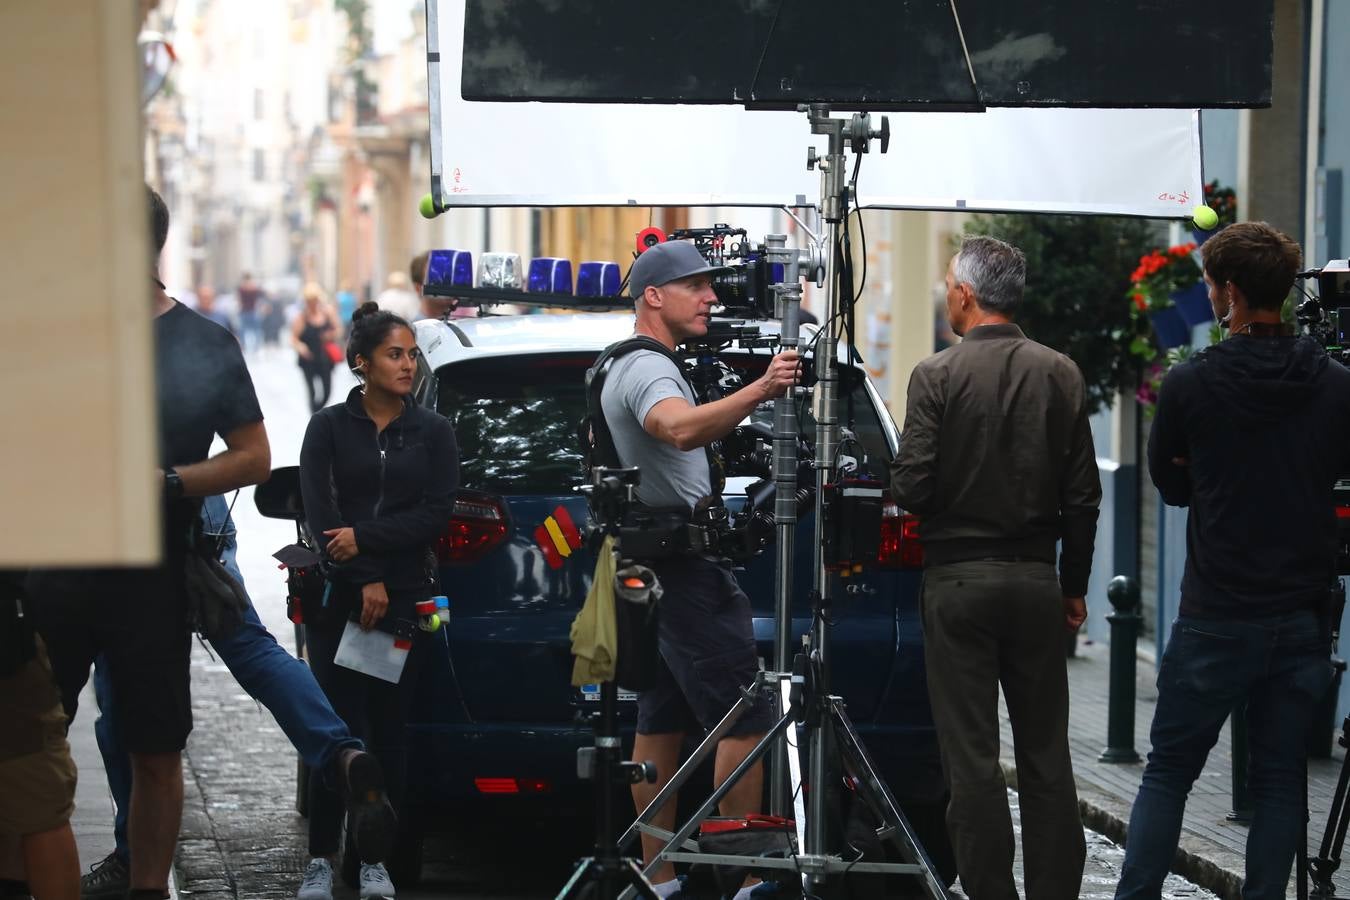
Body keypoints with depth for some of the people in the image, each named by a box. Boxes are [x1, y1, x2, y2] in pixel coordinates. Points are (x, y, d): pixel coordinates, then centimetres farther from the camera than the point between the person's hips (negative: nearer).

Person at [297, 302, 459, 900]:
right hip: (338, 598, -1)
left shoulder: (433, 431, 8)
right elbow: (319, 513, -4)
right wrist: (364, 581, -13)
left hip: (405, 599, 1)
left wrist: (363, 538, -12)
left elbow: (437, 513, -2)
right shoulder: (329, 427, 5)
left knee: (387, 730, 2)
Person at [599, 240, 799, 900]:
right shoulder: (648, 369, -16)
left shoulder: (632, 368, 19)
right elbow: (682, 430, -39)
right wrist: (759, 392, -51)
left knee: (660, 723, 10)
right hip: (687, 571, -11)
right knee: (746, 722, -12)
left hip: (654, 568, 11)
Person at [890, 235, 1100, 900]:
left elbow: (910, 489, -13)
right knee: (1046, 753, 10)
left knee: (971, 756, 1)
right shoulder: (1060, 374, 1)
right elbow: (1082, 494, 1)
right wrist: (1074, 585, 11)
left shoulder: (937, 375, -9)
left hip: (958, 581, -3)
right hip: (1036, 578, 3)